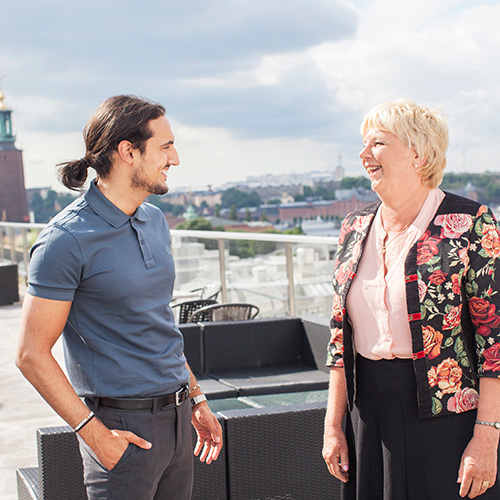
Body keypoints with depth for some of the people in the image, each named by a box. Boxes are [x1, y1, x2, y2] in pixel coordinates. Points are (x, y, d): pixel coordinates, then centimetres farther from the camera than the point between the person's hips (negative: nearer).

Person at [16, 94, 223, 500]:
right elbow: (32, 355, -15)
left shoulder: (155, 222, 9)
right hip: (123, 425, -7)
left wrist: (196, 399, 17)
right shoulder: (66, 241, -15)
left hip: (176, 419, 7)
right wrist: (97, 435, -17)